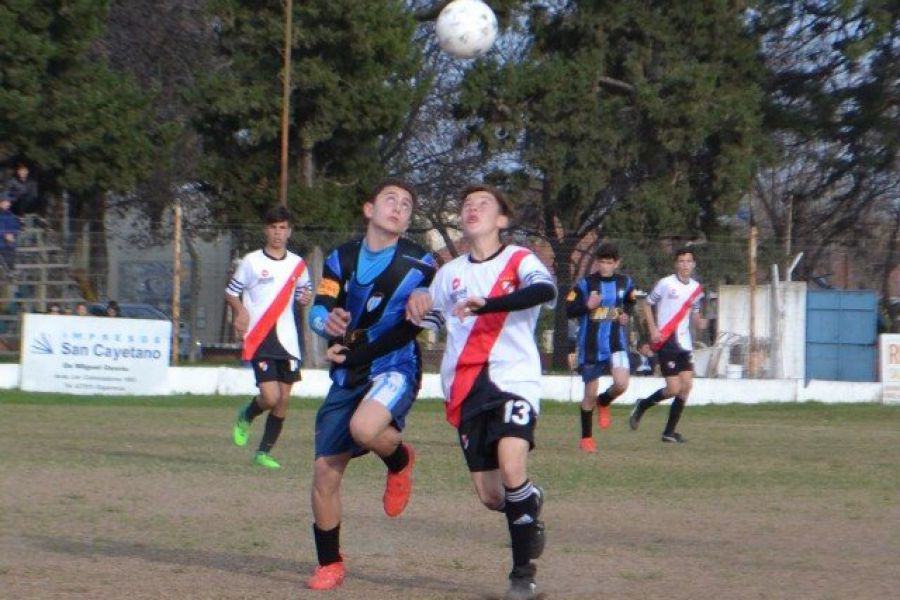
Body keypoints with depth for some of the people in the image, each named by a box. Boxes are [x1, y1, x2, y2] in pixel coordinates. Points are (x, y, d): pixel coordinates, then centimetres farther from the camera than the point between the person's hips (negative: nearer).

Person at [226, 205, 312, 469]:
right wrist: (241, 311, -16)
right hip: (259, 339, -4)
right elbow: (231, 292, 4)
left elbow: (305, 290, 22)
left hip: (288, 339, 4)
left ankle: (264, 452, 16)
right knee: (270, 396, -17)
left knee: (283, 399, 3)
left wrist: (306, 297, -3)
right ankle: (246, 416, 17)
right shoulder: (251, 261, -1)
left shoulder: (298, 264, 10)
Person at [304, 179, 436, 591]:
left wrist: (353, 352, -16)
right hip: (347, 375, 4)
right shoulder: (341, 259, 8)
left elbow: (412, 327, -5)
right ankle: (329, 565, 16)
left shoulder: (419, 264, -3)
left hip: (395, 366, -4)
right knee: (325, 470, 0)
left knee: (364, 428, -35)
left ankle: (399, 460, 1)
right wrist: (327, 321, -20)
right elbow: (318, 310, 4)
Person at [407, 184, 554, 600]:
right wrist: (417, 301, 6)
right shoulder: (449, 273, 18)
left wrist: (485, 303, -32)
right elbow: (428, 320, 31)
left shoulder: (519, 261, 1)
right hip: (466, 390, 5)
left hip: (513, 379, -5)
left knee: (511, 467, -26)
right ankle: (529, 503, 38)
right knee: (490, 495, 2)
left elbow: (546, 290, -21)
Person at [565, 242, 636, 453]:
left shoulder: (625, 283, 3)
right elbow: (569, 310, -6)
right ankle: (586, 438, 20)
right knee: (590, 394, 4)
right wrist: (588, 306, -22)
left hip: (616, 343, 2)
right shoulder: (585, 284, -7)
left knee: (621, 384, -19)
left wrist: (626, 314, 3)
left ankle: (604, 402, 17)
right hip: (591, 346, -2)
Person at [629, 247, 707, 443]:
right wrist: (653, 329, -10)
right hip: (666, 342, -6)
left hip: (684, 343, 6)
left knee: (686, 385, -1)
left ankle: (669, 432, 8)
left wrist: (699, 322, -2)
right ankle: (642, 406, 15)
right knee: (674, 388, -11)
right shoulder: (665, 284, -6)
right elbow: (647, 305, 2)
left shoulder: (696, 288, 10)